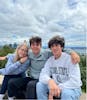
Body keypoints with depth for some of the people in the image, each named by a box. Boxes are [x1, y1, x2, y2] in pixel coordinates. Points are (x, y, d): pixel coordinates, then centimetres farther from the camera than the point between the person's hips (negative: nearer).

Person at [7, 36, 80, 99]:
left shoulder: (47, 53, -12)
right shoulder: (29, 53, 2)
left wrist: (73, 53, -32)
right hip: (31, 78, 6)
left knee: (31, 84, -38)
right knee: (12, 83, -6)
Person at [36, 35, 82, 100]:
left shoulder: (70, 59, -15)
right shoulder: (50, 60, 1)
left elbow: (75, 81, -22)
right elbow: (43, 75, -11)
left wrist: (59, 88, -30)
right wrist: (50, 81, -33)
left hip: (72, 89, -4)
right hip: (56, 86, 4)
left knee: (66, 93, -36)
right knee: (40, 85, -16)